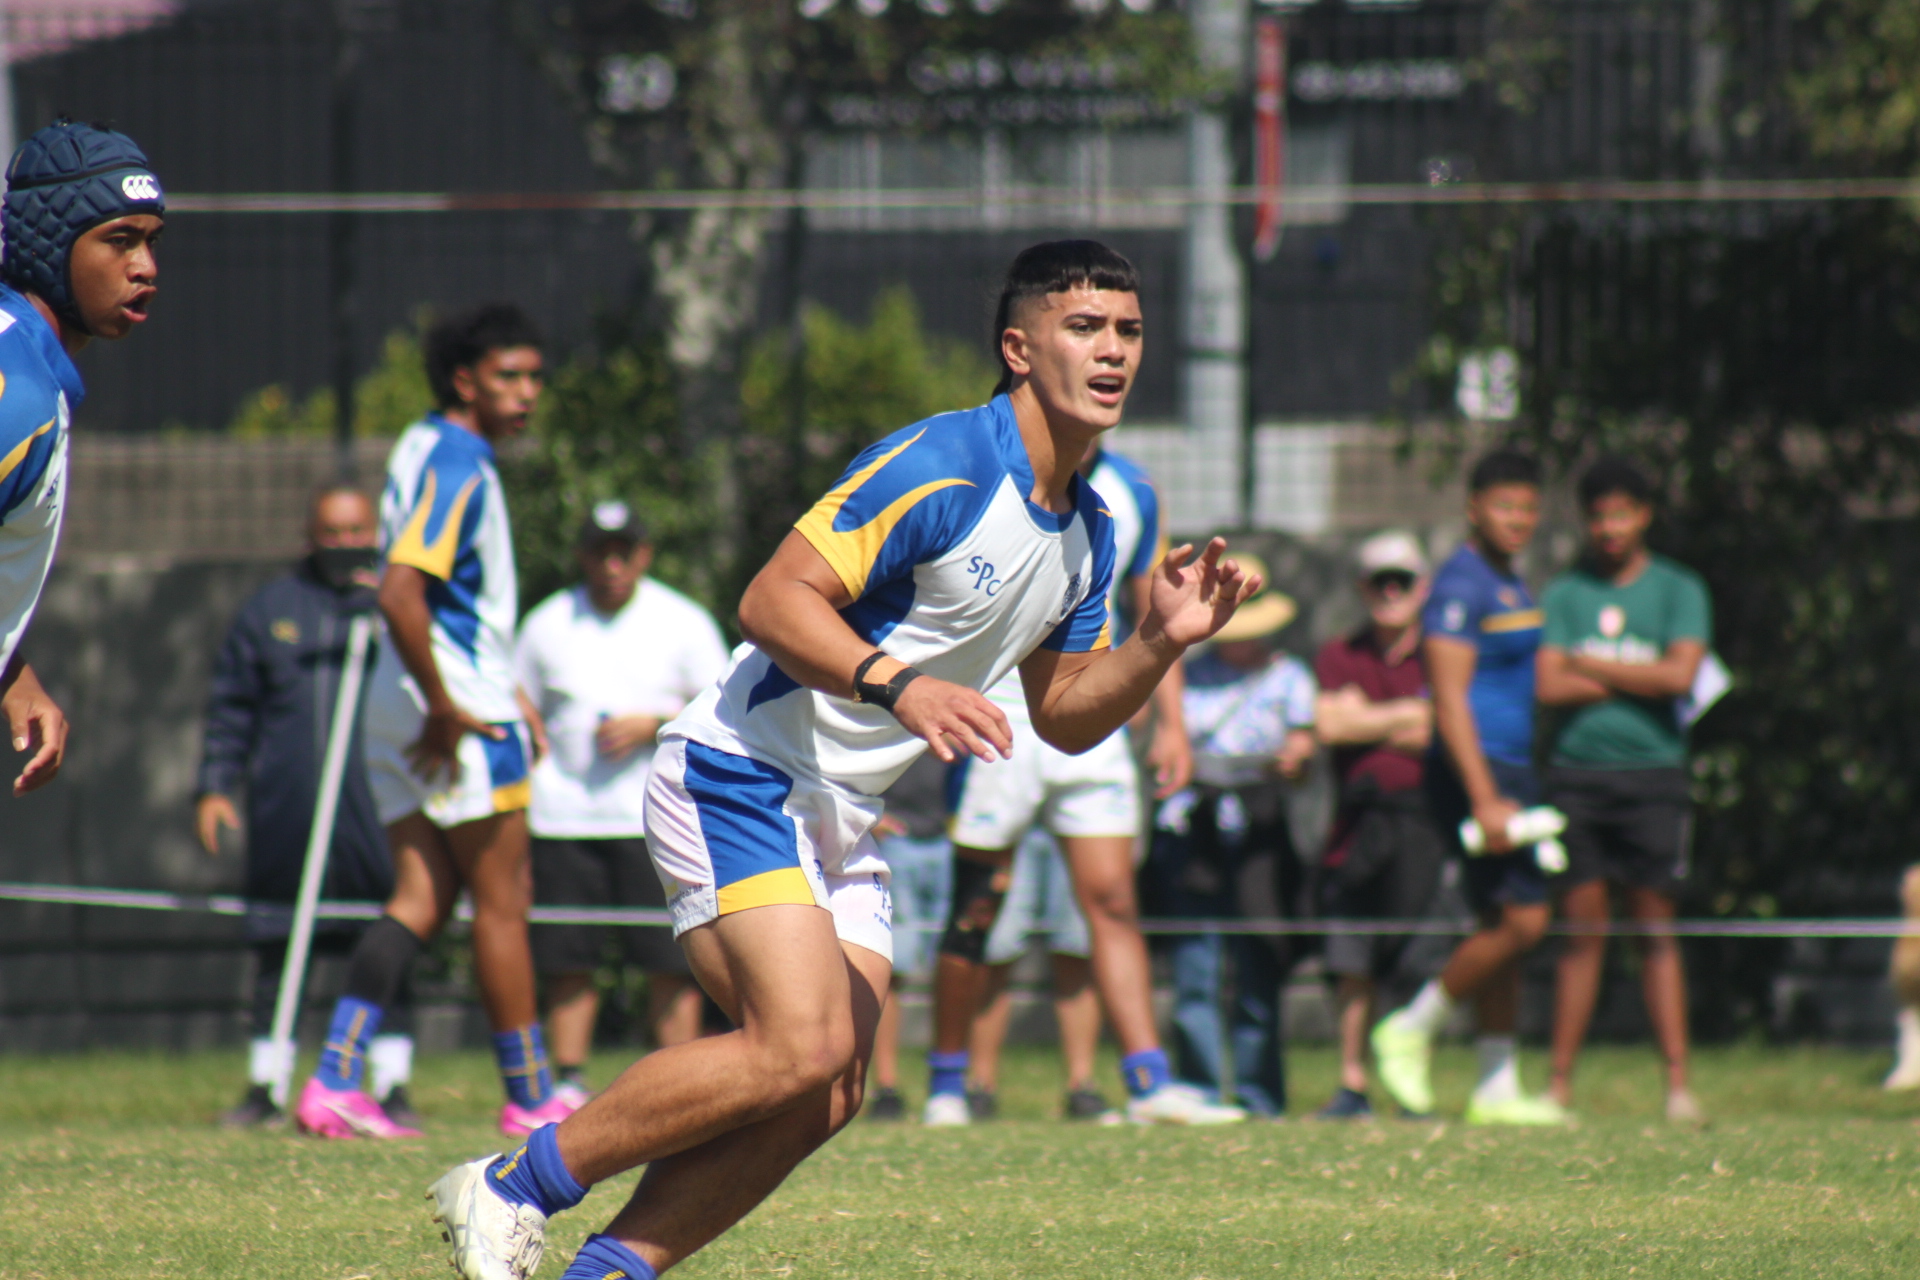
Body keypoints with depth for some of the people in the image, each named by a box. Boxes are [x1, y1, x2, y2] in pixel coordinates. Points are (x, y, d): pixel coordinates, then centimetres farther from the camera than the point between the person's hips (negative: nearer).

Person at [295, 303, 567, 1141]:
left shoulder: (425, 448, 16)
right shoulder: (456, 466, -15)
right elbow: (399, 593, -27)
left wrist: (505, 688, 24)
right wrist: (446, 710, -21)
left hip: (404, 711, 9)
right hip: (460, 708, -9)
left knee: (420, 899, 5)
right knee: (501, 904, 0)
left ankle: (335, 1079, -6)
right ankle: (530, 1100, 7)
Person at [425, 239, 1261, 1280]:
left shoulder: (1086, 534, 11)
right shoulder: (938, 467, -17)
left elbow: (1062, 714, 19)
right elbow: (773, 601, -22)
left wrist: (1160, 643, 2)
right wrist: (896, 682, -35)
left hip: (837, 822, 9)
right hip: (737, 776, -9)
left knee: (827, 1095, -4)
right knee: (800, 1049, -23)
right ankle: (512, 1187, -11)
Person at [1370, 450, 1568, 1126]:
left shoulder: (1510, 586, 18)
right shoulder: (1461, 585, -12)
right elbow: (1450, 698, -19)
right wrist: (1485, 800, -25)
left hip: (1511, 773, 10)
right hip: (1477, 772, -10)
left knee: (1503, 929, 9)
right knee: (1522, 920, -15)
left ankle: (1497, 1088, 11)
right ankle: (1410, 1031, -2)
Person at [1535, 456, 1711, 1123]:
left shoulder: (1678, 589, 5)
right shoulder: (1565, 592, 10)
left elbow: (1679, 673, -10)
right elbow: (1549, 685, -1)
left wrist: (1590, 666, -4)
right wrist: (1634, 681, -4)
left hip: (1652, 773, -1)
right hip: (1576, 773, 1)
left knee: (1656, 929, -4)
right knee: (1583, 929, 1)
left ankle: (1677, 1082, -5)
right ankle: (1560, 1084, 3)